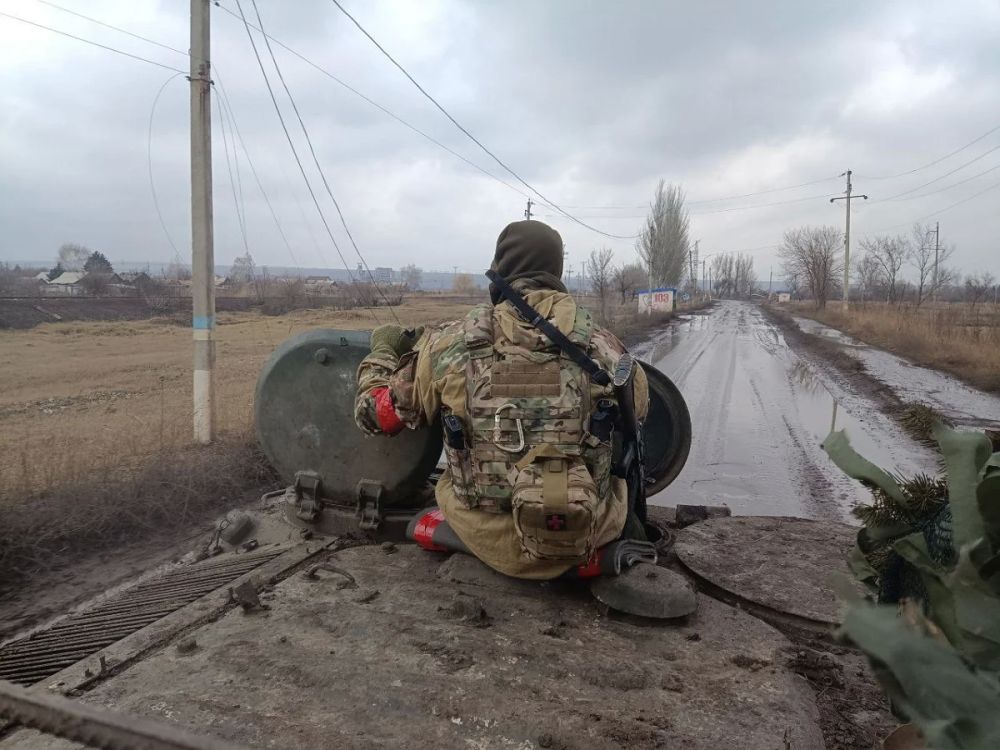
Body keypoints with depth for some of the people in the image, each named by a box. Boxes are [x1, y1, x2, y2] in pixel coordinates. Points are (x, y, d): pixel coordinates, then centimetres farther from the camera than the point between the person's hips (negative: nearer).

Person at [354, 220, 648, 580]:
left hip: (493, 543, 0)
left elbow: (378, 413, 6)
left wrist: (382, 352, 26)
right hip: (590, 536, 0)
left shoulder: (451, 344, -7)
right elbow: (637, 408, 16)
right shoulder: (601, 342, -4)